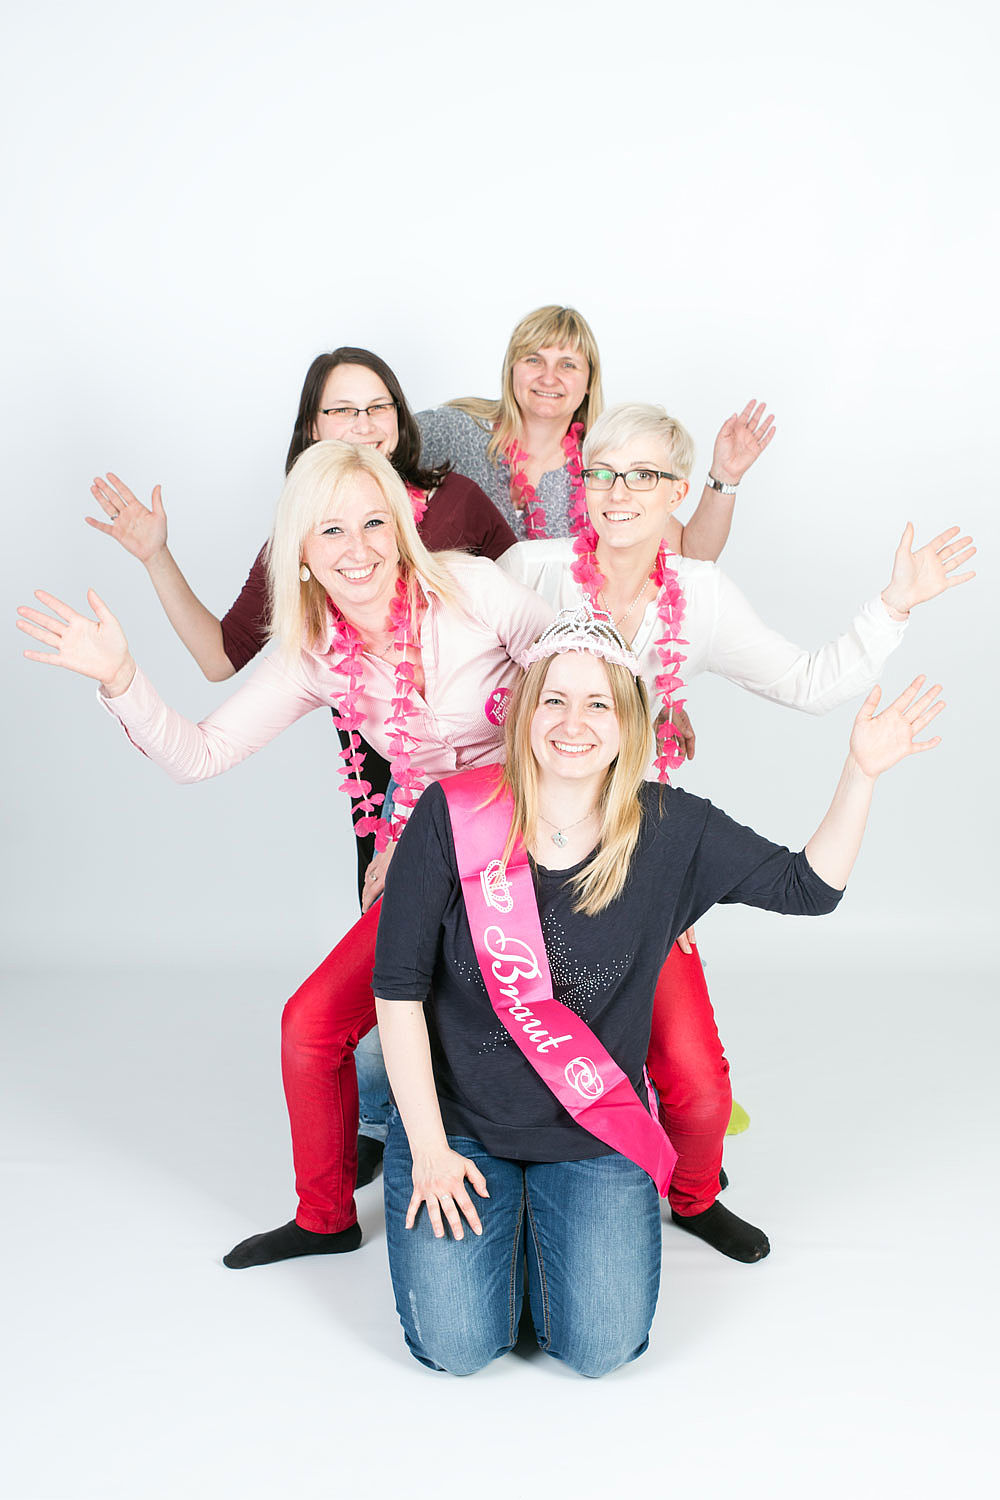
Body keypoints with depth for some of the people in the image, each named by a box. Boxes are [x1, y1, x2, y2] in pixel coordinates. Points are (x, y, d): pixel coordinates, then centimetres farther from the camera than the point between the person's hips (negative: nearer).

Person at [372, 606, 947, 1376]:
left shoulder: (670, 830, -8)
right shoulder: (453, 817, -14)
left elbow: (808, 887, 0)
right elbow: (398, 987, -10)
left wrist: (862, 773, -13)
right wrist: (429, 1149, -11)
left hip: (595, 1133, 2)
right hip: (457, 1120, -1)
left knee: (601, 1347, -8)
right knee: (458, 1347, -8)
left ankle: (545, 1224, 24)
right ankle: (498, 1218, 24)